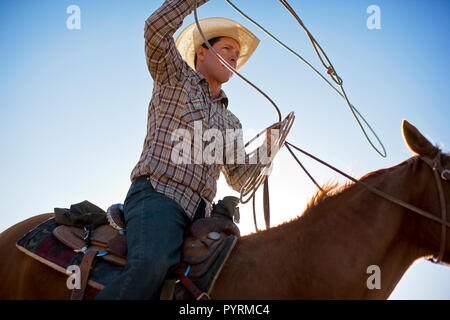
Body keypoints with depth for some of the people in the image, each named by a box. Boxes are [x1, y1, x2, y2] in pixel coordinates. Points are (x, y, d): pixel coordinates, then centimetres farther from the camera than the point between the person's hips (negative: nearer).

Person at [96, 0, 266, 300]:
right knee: (151, 267, -36)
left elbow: (241, 180, 25)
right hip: (157, 195, -6)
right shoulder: (175, 78, 16)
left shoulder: (231, 123, 31)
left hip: (199, 214, 6)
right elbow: (157, 28, -1)